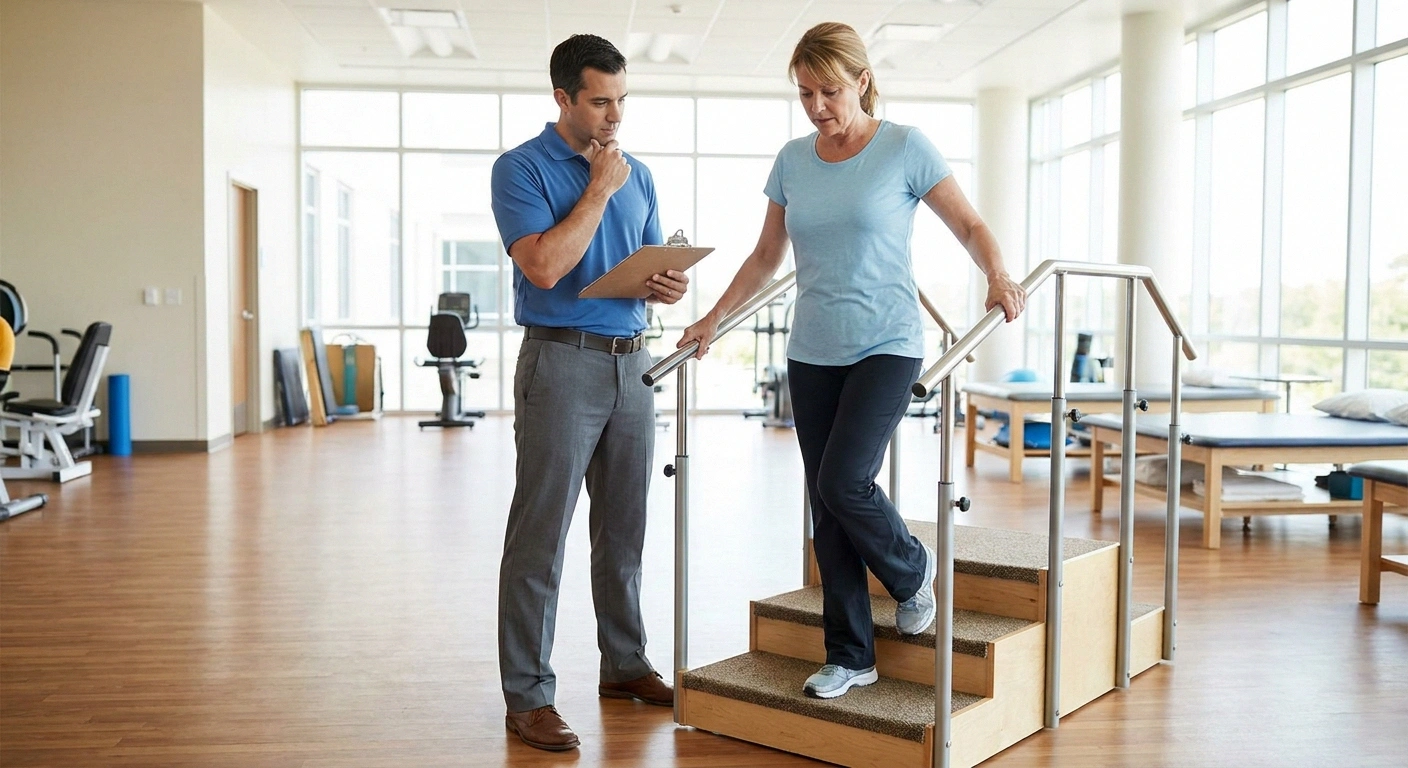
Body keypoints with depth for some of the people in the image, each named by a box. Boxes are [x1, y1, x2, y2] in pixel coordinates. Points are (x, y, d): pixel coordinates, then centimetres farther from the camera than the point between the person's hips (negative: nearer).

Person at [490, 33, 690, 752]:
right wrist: (599, 189, -12)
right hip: (562, 363, -6)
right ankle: (527, 696, 4)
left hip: (632, 363, 6)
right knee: (541, 537, -4)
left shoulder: (637, 174, 14)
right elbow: (545, 267, -19)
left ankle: (625, 664, 28)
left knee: (623, 530, 14)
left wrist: (671, 285, -4)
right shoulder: (521, 169, -5)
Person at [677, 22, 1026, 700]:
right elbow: (766, 257, 15)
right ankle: (849, 657, 16)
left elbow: (968, 224, 1)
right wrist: (713, 319, 8)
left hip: (885, 346, -4)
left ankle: (913, 571, 14)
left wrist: (998, 276, -18)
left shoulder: (905, 148, -4)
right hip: (812, 354, 5)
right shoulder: (792, 160, 7)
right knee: (826, 508, 4)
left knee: (843, 479, -19)